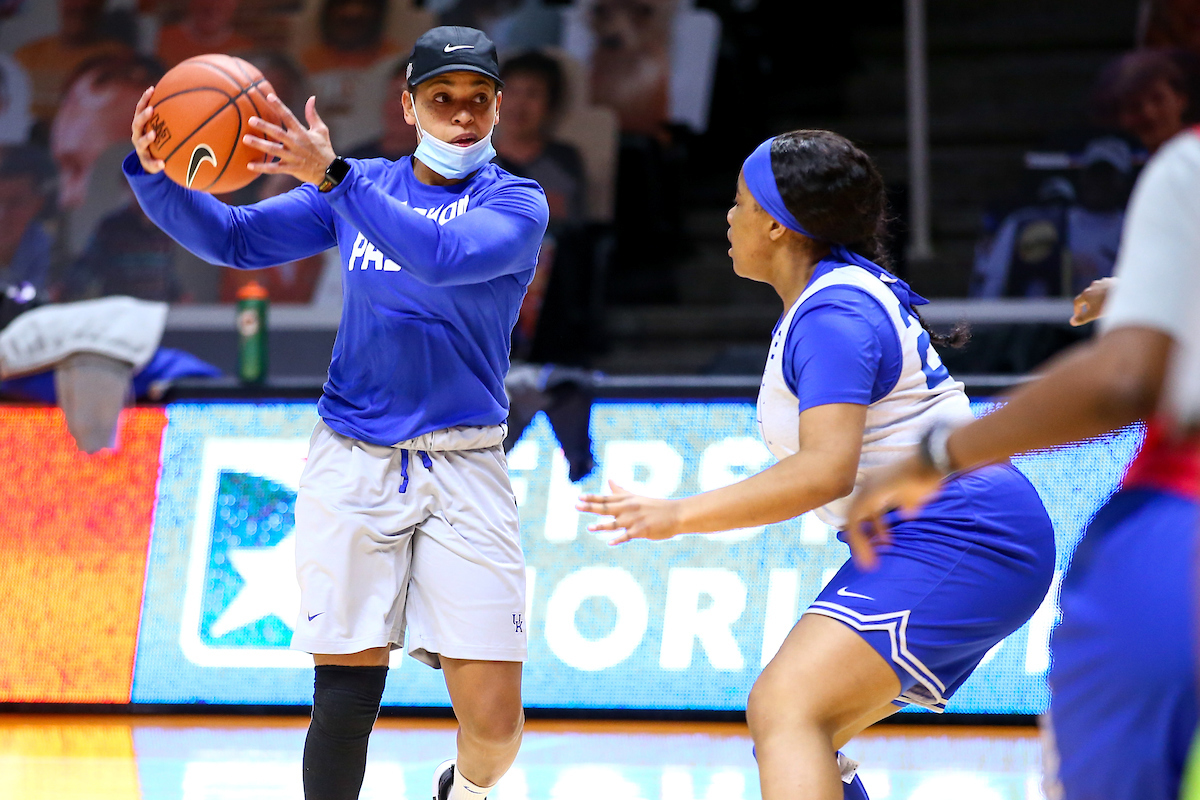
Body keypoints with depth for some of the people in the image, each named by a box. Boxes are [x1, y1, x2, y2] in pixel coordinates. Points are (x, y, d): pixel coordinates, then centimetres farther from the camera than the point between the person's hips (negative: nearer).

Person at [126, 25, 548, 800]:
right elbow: (234, 239, 4)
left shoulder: (516, 203, -2)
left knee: (494, 721, -6)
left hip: (463, 469, -2)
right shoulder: (359, 187, 10)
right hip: (353, 464, 2)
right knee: (346, 699, -7)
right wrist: (157, 175, -15)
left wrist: (332, 177, -34)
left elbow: (445, 257, -23)